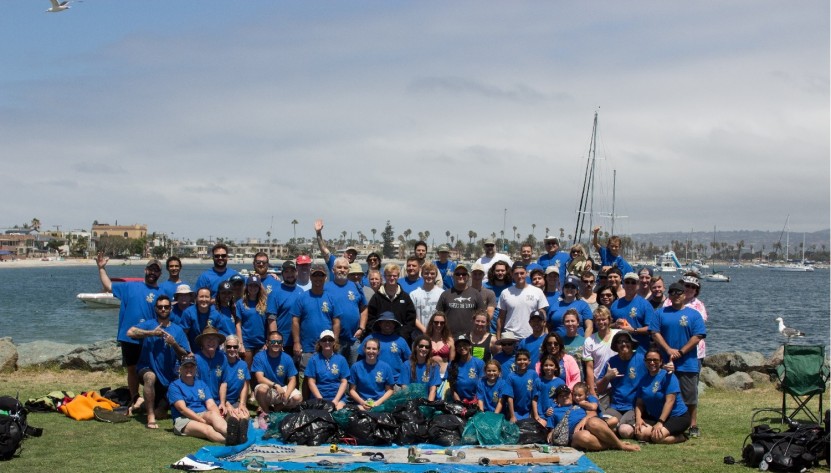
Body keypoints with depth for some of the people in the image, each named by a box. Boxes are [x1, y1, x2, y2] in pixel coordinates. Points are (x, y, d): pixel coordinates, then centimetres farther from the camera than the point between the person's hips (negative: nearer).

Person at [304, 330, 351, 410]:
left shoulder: (341, 359, 8)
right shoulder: (314, 359, 5)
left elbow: (344, 382, 5)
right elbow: (311, 382, 2)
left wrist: (336, 400, -8)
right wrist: (321, 400, -9)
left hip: (338, 397, 1)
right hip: (318, 397, -1)